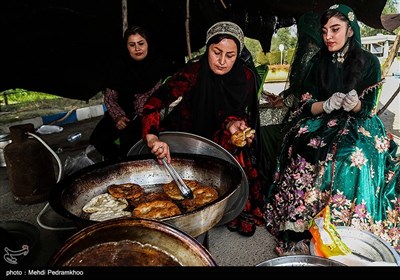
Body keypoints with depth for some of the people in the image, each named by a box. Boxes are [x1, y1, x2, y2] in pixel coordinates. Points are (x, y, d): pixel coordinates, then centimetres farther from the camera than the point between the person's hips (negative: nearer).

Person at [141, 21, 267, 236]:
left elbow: (237, 113, -4)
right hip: (188, 133, -2)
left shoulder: (246, 77, -14)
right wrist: (153, 137, -50)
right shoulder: (194, 72, -25)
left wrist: (232, 124, -29)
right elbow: (153, 104, -32)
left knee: (239, 160, -18)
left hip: (221, 136, 3)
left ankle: (237, 216, 6)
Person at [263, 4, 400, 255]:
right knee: (303, 151, -27)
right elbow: (307, 105, 1)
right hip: (323, 123, 2)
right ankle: (301, 225, -15)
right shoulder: (320, 61, 5)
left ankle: (342, 230, -17)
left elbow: (366, 109, -2)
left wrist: (354, 104, -26)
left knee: (353, 160, -32)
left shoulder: (369, 62, -2)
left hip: (358, 125, -2)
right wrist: (327, 104, -21)